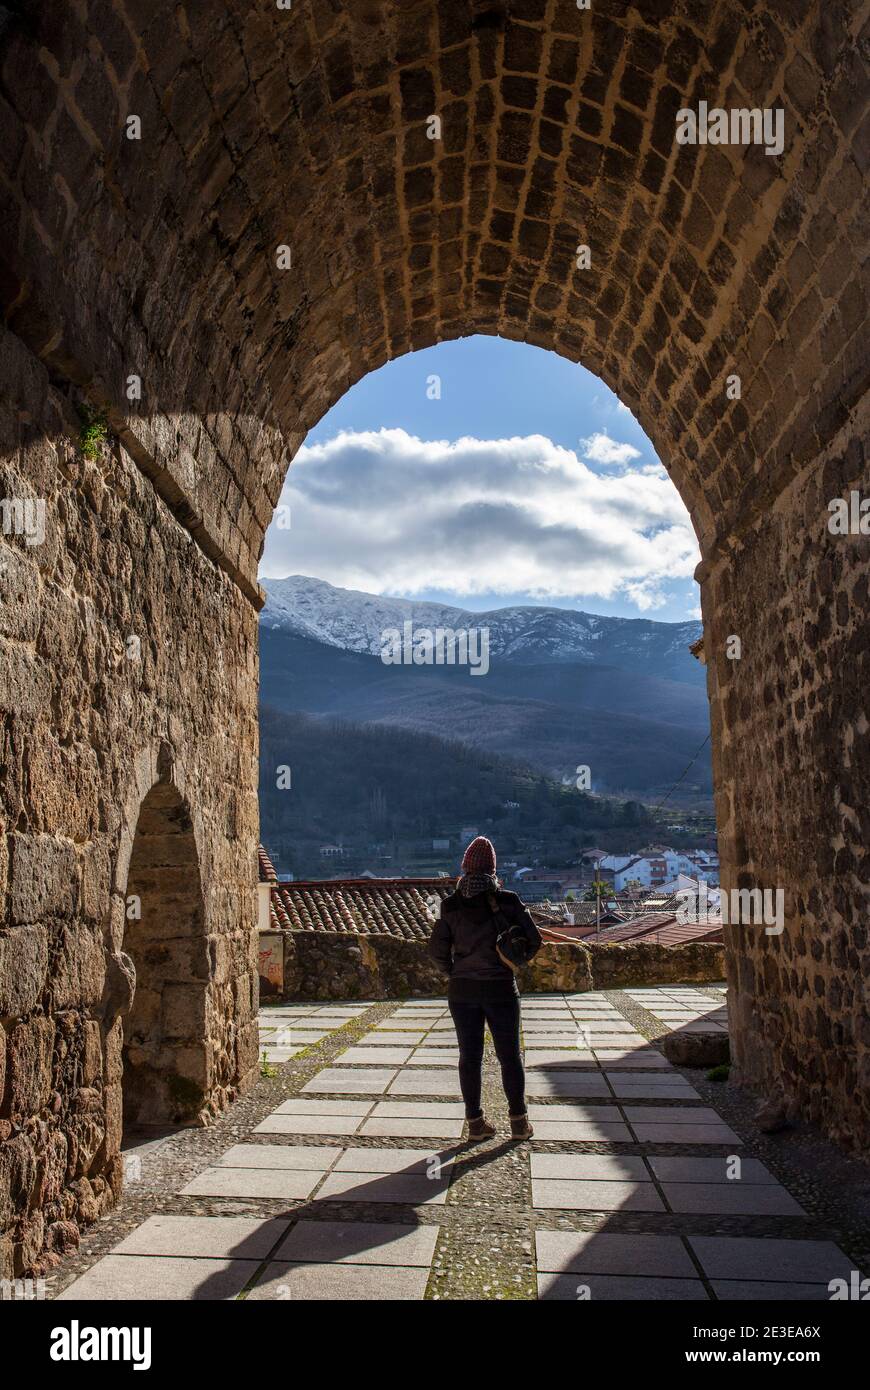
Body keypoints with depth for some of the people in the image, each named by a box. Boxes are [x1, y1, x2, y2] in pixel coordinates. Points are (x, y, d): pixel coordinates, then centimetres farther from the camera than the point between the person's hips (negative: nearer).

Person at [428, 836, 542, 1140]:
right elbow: (534, 940, -5)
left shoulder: (451, 905, -5)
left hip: (462, 990, 1)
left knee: (470, 1057, 11)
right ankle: (518, 1121, 17)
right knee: (510, 1056, 12)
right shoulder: (507, 901, -8)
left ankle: (475, 1122, 17)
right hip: (501, 989, -1)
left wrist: (454, 972, 9)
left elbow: (437, 948, -6)